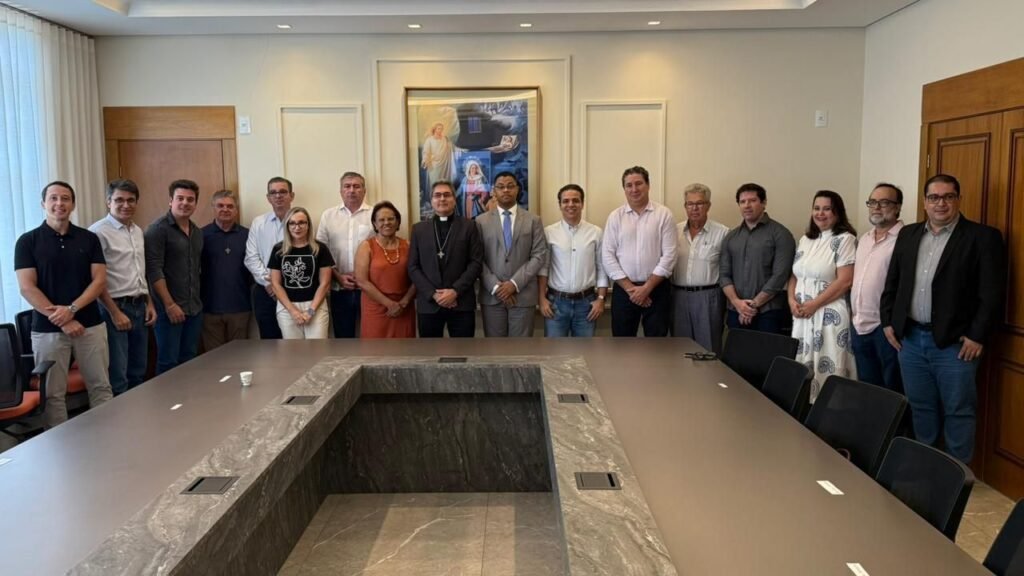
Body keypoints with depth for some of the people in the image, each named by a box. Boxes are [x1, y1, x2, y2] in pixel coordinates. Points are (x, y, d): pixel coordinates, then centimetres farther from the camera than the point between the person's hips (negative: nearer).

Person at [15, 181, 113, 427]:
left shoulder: (89, 239, 6)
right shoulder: (28, 241, 0)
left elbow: (100, 280, 0)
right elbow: (27, 288, -7)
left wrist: (72, 309, -15)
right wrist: (62, 321, -14)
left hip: (91, 325, 2)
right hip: (47, 329, -1)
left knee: (101, 387, 6)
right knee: (53, 394, 5)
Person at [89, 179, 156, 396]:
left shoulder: (138, 231, 13)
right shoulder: (99, 232, -12)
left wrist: (149, 303, 12)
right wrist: (115, 312, -16)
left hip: (139, 307, 8)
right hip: (115, 308, -8)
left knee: (138, 373, 15)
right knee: (117, 377, -3)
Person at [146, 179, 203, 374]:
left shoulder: (198, 232, 13)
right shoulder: (158, 229, -8)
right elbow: (153, 270, -14)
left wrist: (197, 301, 11)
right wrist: (169, 304, -16)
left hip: (194, 309, 6)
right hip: (169, 309, -6)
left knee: (189, 361, 11)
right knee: (168, 362, 0)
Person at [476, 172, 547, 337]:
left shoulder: (533, 220, 6)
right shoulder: (482, 221, 7)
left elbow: (539, 256, -2)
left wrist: (515, 283, -12)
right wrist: (495, 286, -10)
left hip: (523, 295, 0)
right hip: (491, 295, 1)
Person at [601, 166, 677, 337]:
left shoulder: (664, 214, -1)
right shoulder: (615, 216, 3)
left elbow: (669, 256, -6)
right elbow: (607, 256, -2)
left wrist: (646, 287, -11)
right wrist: (630, 287, -8)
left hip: (656, 289, -1)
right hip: (623, 290, 2)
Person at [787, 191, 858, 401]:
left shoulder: (844, 239, -6)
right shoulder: (806, 240, 14)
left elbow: (845, 280, -14)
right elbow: (795, 275, 15)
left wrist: (814, 304, -14)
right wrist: (792, 301, -3)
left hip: (829, 315, -6)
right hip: (802, 314, 6)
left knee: (827, 371, -5)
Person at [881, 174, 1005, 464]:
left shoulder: (983, 237, -5)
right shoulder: (908, 234, 11)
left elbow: (992, 293, -10)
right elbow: (892, 282, 15)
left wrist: (977, 336, -13)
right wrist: (888, 321, 8)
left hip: (954, 343, -4)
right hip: (909, 338, 5)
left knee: (957, 412, 5)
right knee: (920, 408, 15)